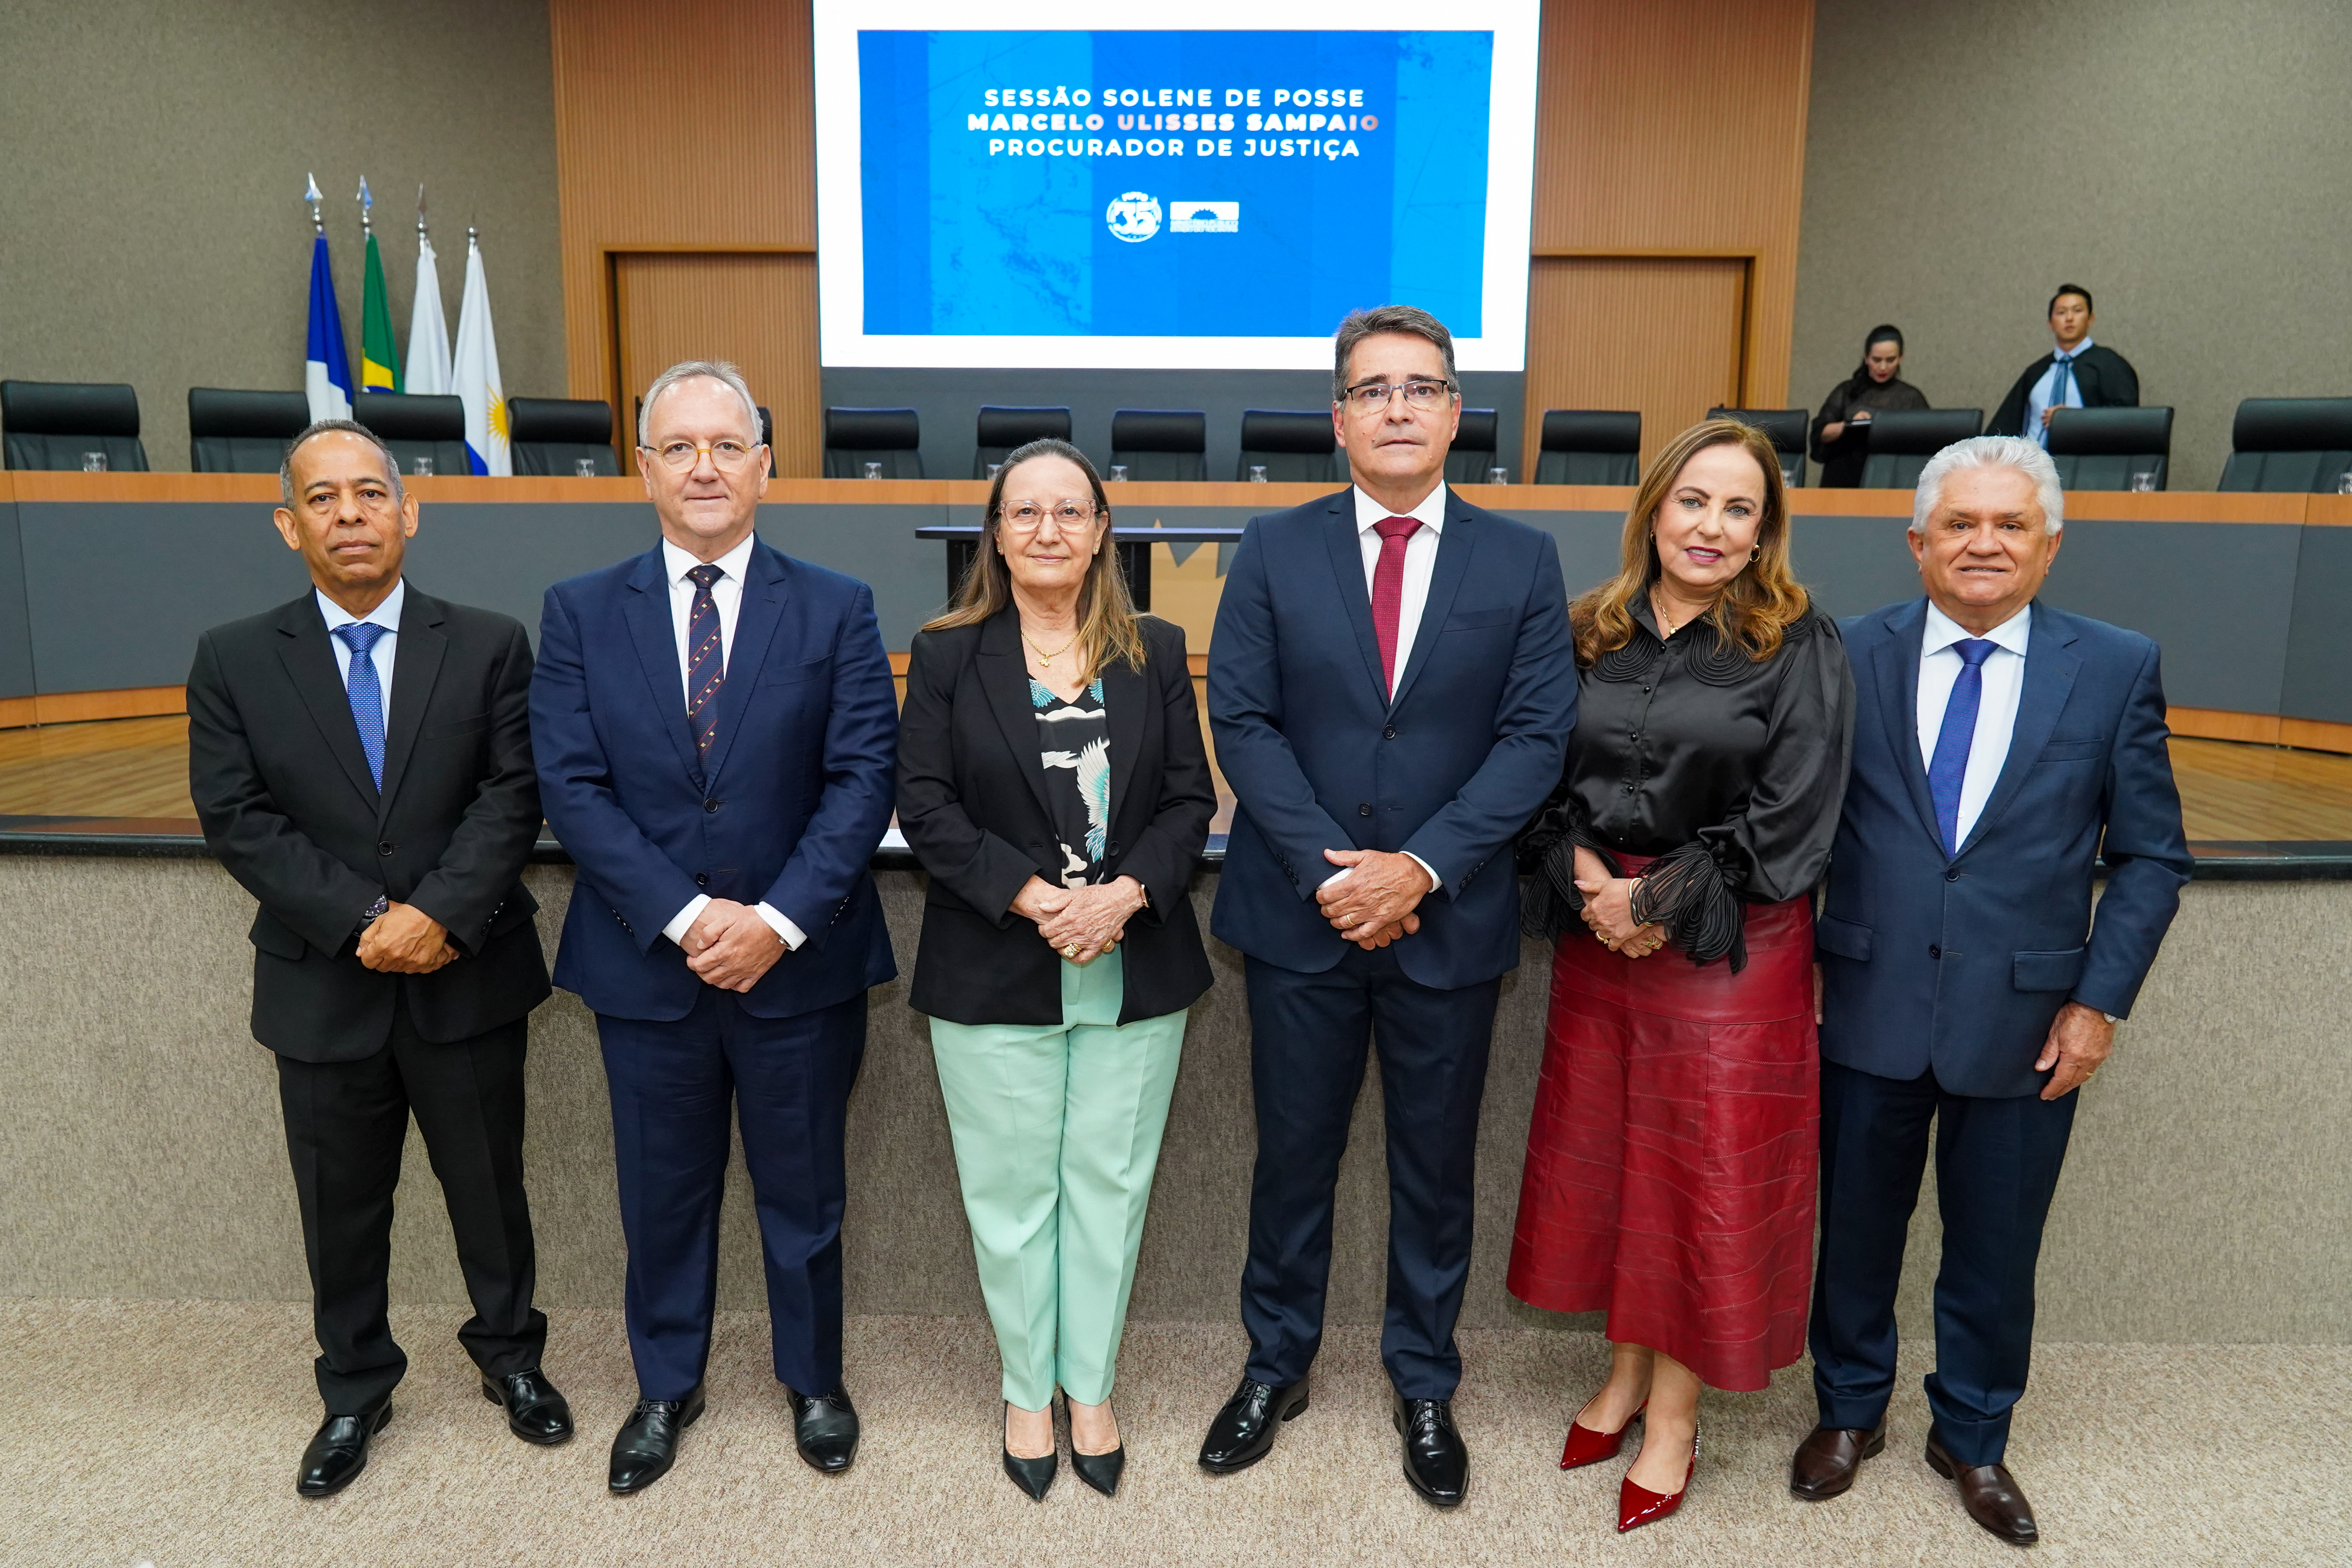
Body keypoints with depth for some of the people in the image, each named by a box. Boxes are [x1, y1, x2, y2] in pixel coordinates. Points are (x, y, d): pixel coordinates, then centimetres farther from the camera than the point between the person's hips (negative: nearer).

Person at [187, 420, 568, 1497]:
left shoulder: (489, 646, -2)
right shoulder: (233, 660, 0)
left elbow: (512, 796, -8)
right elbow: (237, 818, -6)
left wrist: (440, 912, -21)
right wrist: (364, 920, -17)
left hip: (468, 977, -1)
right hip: (322, 990, 1)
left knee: (488, 1186, 14)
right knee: (340, 1206, 16)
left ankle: (509, 1356, 38)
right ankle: (354, 1394, 38)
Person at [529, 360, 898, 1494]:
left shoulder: (836, 609, -1)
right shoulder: (580, 614, 1)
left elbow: (863, 777, -8)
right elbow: (571, 787, -6)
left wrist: (779, 918, -17)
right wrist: (684, 916, -16)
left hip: (801, 963, -1)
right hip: (645, 963, 1)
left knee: (803, 1190, 15)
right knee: (662, 1191, 17)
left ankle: (812, 1379, 39)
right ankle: (666, 1388, 41)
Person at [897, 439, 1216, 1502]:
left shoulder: (1155, 653, 5)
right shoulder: (948, 655, 0)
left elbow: (1190, 798, 1)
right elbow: (924, 805, -6)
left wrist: (1125, 894, -16)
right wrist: (1032, 898, -17)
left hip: (1135, 972, 2)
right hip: (994, 975, -1)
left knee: (1110, 1184, 12)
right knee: (1012, 1191, 10)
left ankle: (1091, 1387, 30)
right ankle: (1028, 1390, 30)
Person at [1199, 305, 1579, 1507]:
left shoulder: (1521, 561, 1)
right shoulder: (1273, 552, 1)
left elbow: (1534, 736, -5)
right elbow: (1242, 722, -5)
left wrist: (1420, 865, -16)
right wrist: (1328, 871, -15)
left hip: (1449, 921, 1)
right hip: (1299, 915, 0)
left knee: (1437, 1169, 14)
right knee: (1293, 1156, 14)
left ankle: (1424, 1385, 35)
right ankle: (1276, 1365, 35)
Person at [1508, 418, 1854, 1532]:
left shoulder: (1800, 648, -5)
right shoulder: (1590, 635, 5)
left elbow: (1789, 821, -11)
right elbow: (1542, 779, 6)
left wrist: (1659, 902, -14)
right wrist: (1583, 878, -11)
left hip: (1729, 946, -4)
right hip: (1597, 934, 4)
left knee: (1705, 1169, 5)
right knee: (1602, 1150, 13)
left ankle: (1674, 1413, 23)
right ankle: (1625, 1369, 34)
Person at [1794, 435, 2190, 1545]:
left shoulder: (2117, 668, -2)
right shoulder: (1849, 654, -3)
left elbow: (2151, 855, 2)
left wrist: (2100, 999, -5)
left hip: (2024, 1022, 0)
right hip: (1866, 1007, 0)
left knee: (1995, 1250, 15)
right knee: (1855, 1231, 16)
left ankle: (1972, 1437, 40)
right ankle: (1850, 1413, 40)